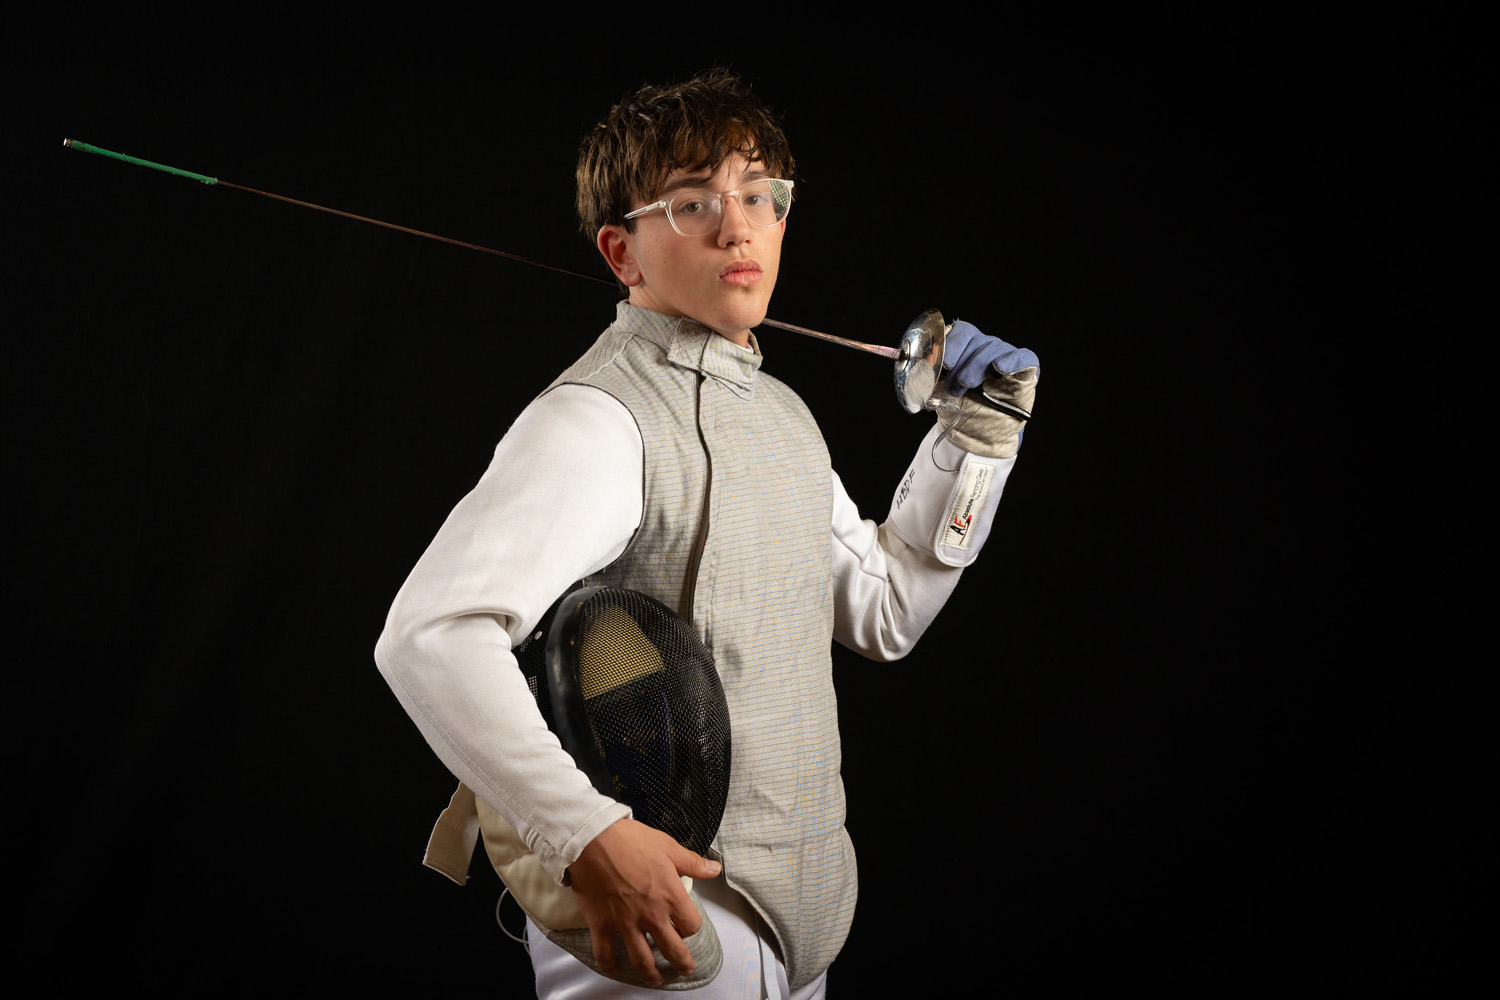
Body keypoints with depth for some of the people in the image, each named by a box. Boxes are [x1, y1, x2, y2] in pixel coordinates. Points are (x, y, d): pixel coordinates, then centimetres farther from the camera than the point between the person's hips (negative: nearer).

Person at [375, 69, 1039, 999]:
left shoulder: (780, 411, 11)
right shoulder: (599, 419, -17)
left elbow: (882, 609, 20)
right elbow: (432, 635, -28)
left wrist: (978, 434, 12)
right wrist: (588, 837, -32)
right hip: (662, 917, -8)